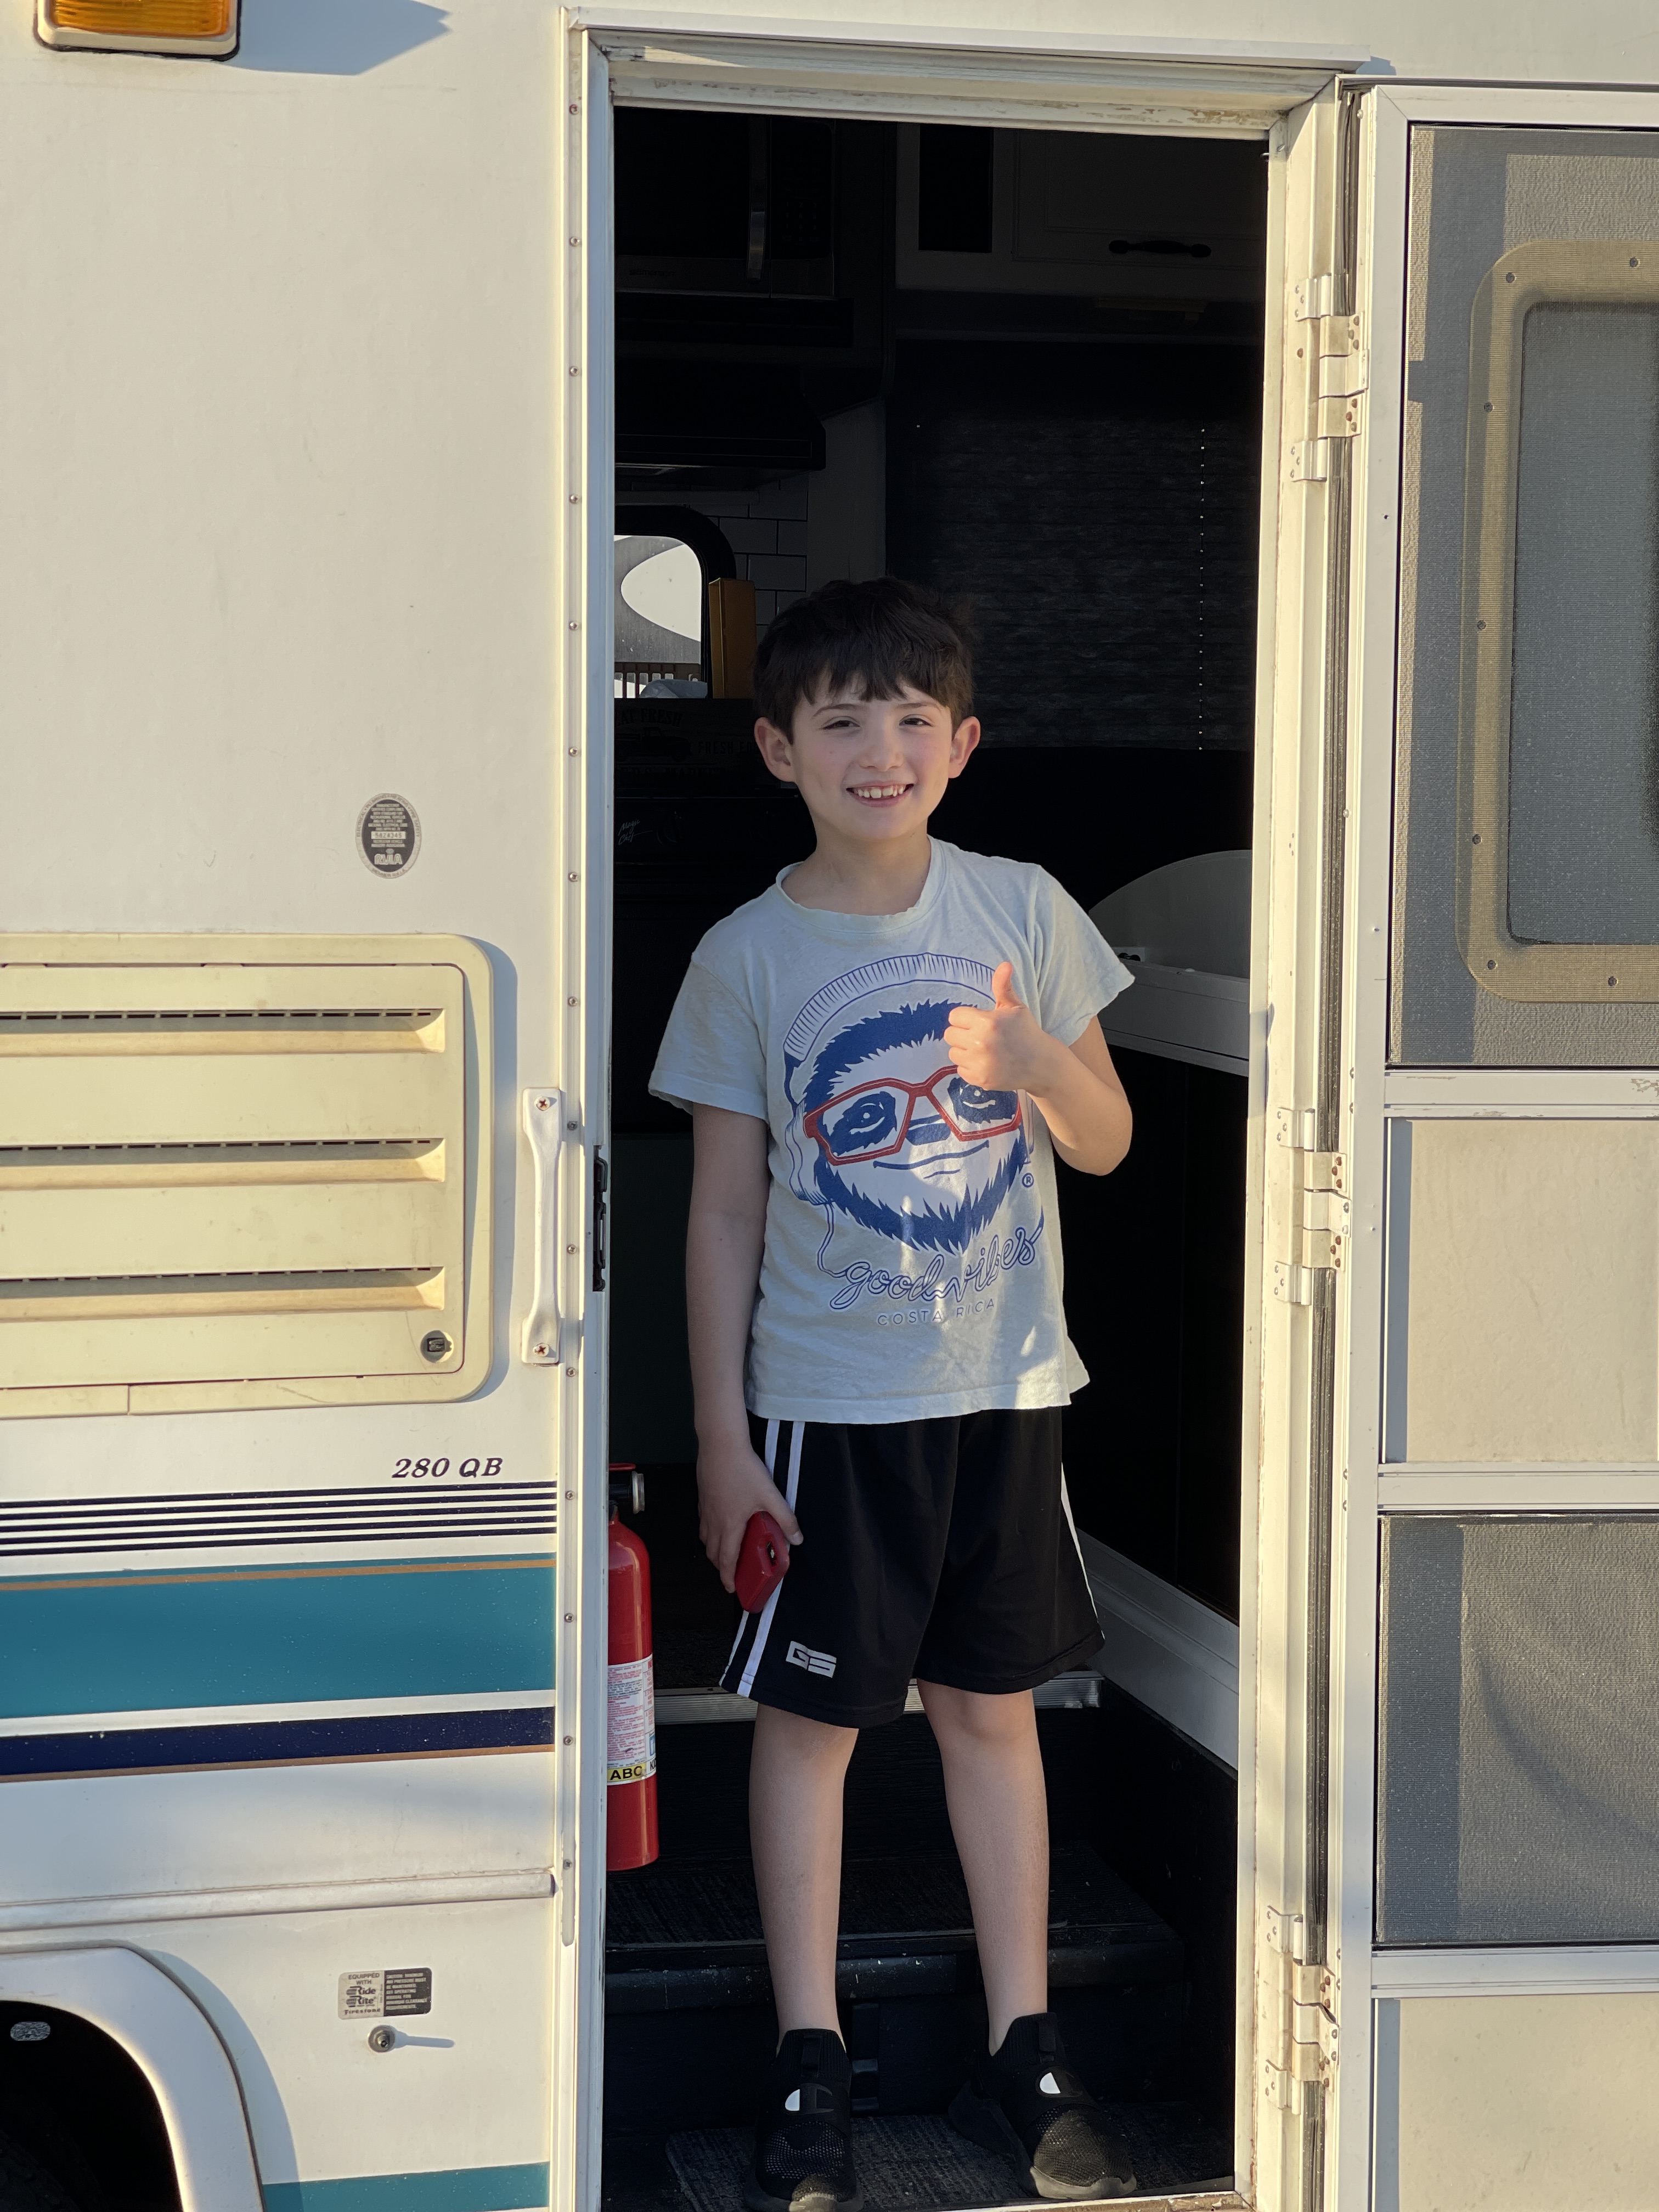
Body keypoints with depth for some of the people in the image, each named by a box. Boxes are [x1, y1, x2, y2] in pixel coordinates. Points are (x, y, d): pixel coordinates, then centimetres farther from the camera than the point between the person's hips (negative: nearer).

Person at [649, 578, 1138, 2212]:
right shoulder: (747, 958, -4)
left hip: (1002, 1387, 2)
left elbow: (1103, 1146, 6)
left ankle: (1022, 2057, 20)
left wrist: (1040, 1061, -17)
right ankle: (809, 2069, 15)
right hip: (825, 1401, -2)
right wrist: (721, 1434, -4)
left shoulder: (1022, 912, 1)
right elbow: (724, 1207, -1)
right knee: (810, 1717, 4)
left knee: (991, 1706, 10)